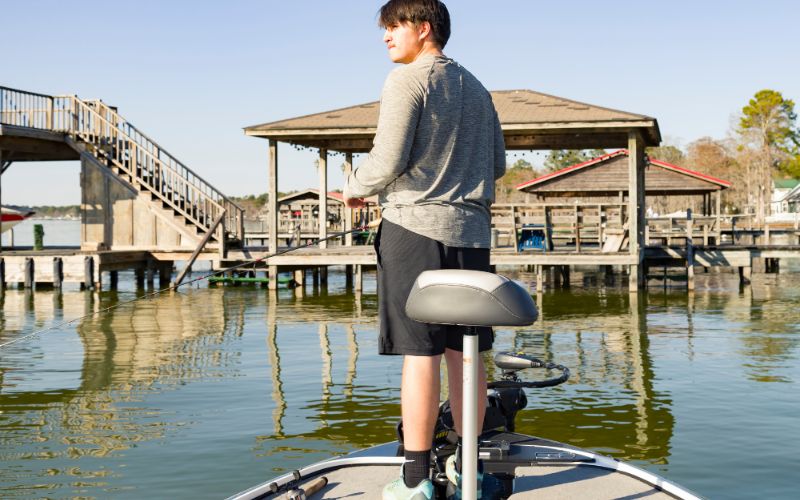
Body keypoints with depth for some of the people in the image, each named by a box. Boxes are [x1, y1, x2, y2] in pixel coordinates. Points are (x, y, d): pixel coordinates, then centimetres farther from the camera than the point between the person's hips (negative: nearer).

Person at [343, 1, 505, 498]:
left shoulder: (407, 79, -4)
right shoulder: (477, 89, 17)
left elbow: (387, 162, -12)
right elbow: (498, 165, 19)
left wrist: (355, 188, 7)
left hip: (417, 226, -6)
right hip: (471, 231, 6)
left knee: (421, 352, -5)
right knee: (464, 351, 9)